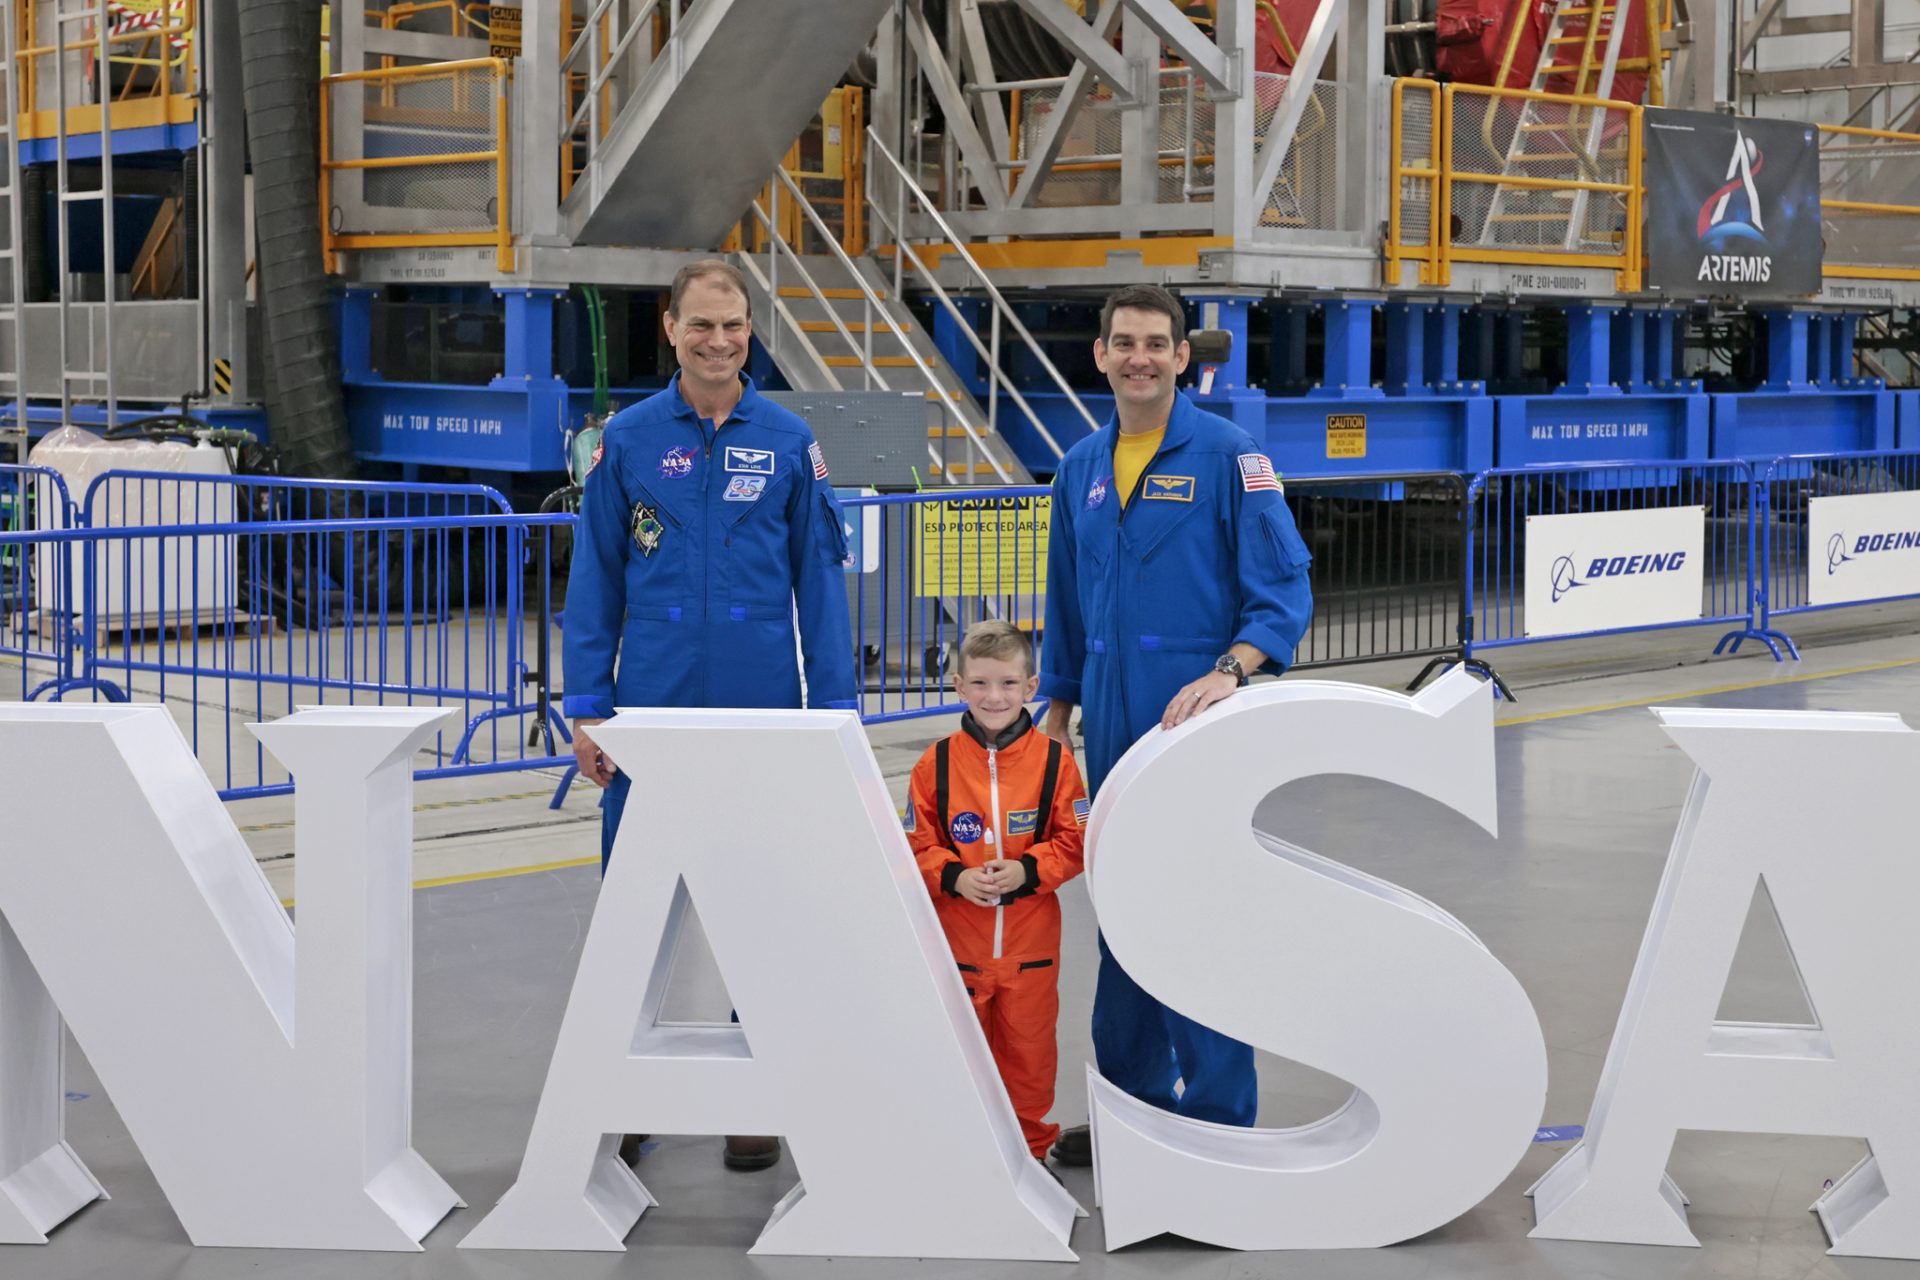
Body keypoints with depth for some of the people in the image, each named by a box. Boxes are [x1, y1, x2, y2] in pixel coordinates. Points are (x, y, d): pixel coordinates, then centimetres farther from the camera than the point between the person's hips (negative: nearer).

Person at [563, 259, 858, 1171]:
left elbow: (820, 580, 5)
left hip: (761, 711, 0)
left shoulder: (789, 443, 3)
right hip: (652, 710, 0)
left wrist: (835, 710, 0)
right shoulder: (629, 439, 3)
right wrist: (586, 708, -1)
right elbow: (596, 578, 5)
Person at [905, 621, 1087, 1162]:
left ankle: (1031, 1145, 30)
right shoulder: (937, 763, -5)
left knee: (1028, 1046, 12)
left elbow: (1074, 843, -3)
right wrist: (954, 878, -18)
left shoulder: (1054, 761, -6)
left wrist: (1027, 870, -19)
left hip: (1030, 940, 0)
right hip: (957, 939, 0)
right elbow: (918, 845, -1)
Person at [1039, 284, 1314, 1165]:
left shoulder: (1228, 456, -5)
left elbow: (1284, 588, -10)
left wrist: (1225, 673, -24)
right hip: (1112, 729, 6)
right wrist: (1055, 715, 19)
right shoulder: (1081, 468, 12)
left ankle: (1216, 1119, 4)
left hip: (1200, 728, -6)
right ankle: (1134, 1101, 22)